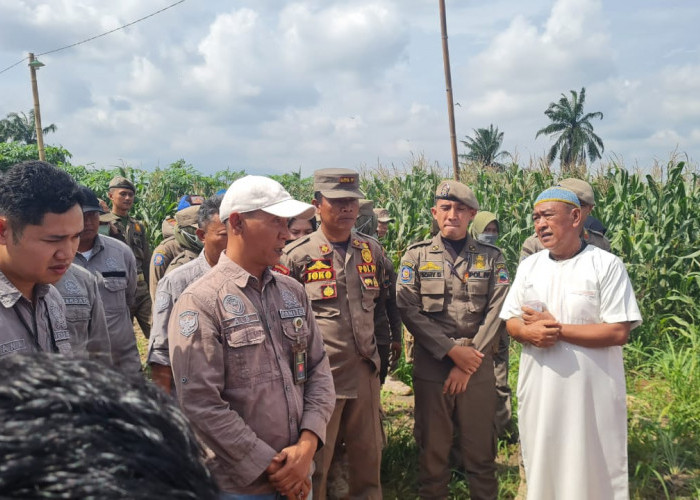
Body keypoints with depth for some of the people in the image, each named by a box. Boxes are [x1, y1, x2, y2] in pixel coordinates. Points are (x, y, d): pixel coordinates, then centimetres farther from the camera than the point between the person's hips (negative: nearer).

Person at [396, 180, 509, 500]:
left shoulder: (491, 258, 5)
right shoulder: (416, 256, 2)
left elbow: (496, 312, -3)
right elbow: (408, 309, -7)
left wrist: (470, 361, -11)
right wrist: (452, 350, -13)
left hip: (477, 367, 1)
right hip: (431, 366, 0)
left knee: (481, 450, 11)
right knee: (432, 448, 10)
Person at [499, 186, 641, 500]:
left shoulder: (607, 265, -10)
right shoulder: (528, 266, 6)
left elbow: (619, 332, -15)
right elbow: (511, 321, 9)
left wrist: (557, 329, -17)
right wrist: (528, 332, -15)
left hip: (591, 393, -4)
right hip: (538, 389, 5)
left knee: (594, 470, 7)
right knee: (541, 467, 17)